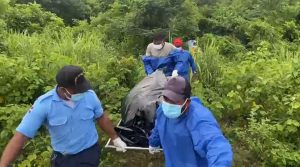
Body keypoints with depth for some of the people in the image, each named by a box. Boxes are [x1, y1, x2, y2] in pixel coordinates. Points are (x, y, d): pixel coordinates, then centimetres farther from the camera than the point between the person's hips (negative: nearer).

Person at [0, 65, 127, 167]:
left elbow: (101, 117, 1)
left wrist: (115, 139, 10)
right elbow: (20, 136, -21)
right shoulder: (44, 104, -22)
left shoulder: (90, 95, -16)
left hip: (89, 153, 0)